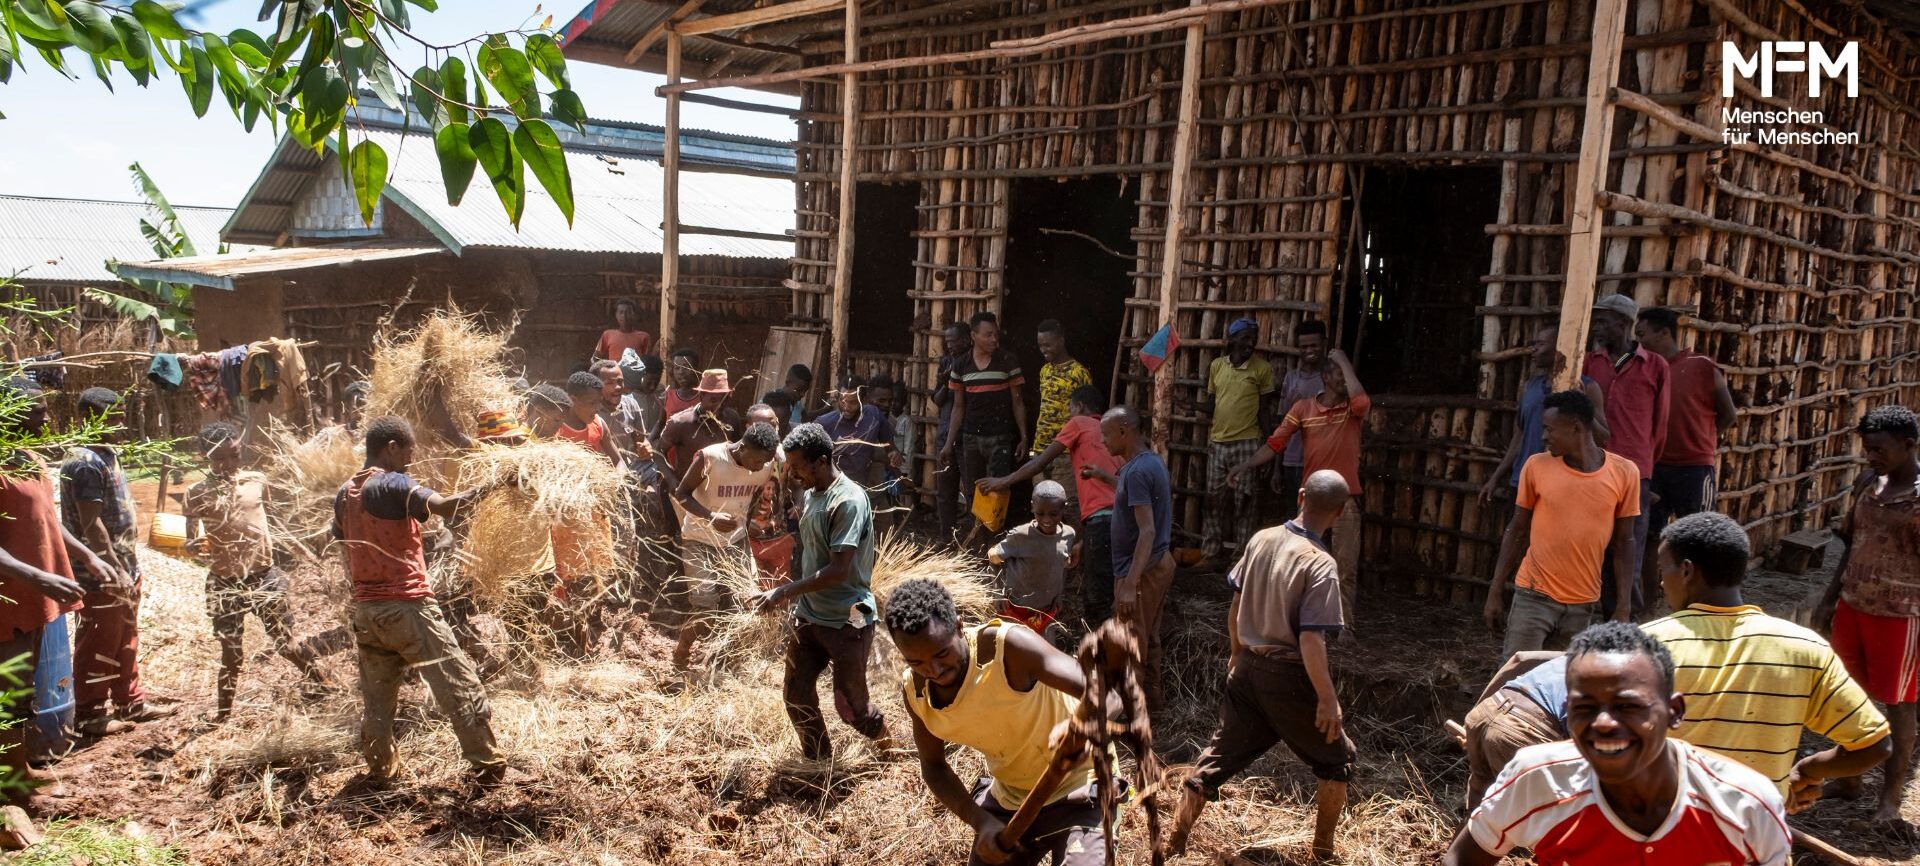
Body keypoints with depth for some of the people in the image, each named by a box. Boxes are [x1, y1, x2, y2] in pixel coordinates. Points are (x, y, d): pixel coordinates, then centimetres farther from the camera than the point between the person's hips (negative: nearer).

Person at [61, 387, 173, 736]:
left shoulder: (107, 454, 12)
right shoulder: (84, 463, -19)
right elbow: (91, 524, -22)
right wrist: (116, 570, -22)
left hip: (124, 569, 10)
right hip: (102, 576, -10)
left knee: (126, 641, 19)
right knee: (97, 647, 2)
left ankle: (130, 701, 30)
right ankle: (90, 714, 12)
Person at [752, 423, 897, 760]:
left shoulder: (849, 501, -21)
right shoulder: (811, 494, 6)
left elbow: (838, 571, -25)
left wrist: (785, 592, -22)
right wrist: (791, 594, 10)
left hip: (847, 621, -8)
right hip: (808, 616, 8)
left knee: (850, 704, 3)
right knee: (796, 695, 11)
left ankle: (889, 751, 31)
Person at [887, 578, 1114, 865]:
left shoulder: (1008, 646, -31)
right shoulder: (914, 689, -12)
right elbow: (934, 765, 2)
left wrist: (1080, 726, -64)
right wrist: (981, 821, -14)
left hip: (1077, 790, -6)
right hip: (1007, 800, 6)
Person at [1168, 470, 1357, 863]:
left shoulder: (1261, 540, -1)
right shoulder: (1320, 564, -20)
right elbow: (1310, 640, -24)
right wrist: (1328, 699, -17)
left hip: (1248, 668, 6)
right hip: (1289, 676, -6)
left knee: (1218, 757, 14)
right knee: (1336, 759, 17)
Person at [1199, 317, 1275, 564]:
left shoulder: (1262, 369, -3)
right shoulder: (1216, 366, 6)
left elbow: (1265, 410, -1)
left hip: (1246, 444, -4)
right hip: (1217, 443, 4)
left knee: (1245, 501, -1)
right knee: (1214, 499, 8)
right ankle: (1210, 552, 16)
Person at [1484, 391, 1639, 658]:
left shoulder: (1624, 473, -3)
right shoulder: (1536, 466, -3)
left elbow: (1623, 543, 3)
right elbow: (1517, 531, 3)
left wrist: (1623, 606, -2)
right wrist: (1495, 592, 2)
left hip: (1583, 603, 1)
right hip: (1534, 596, 0)